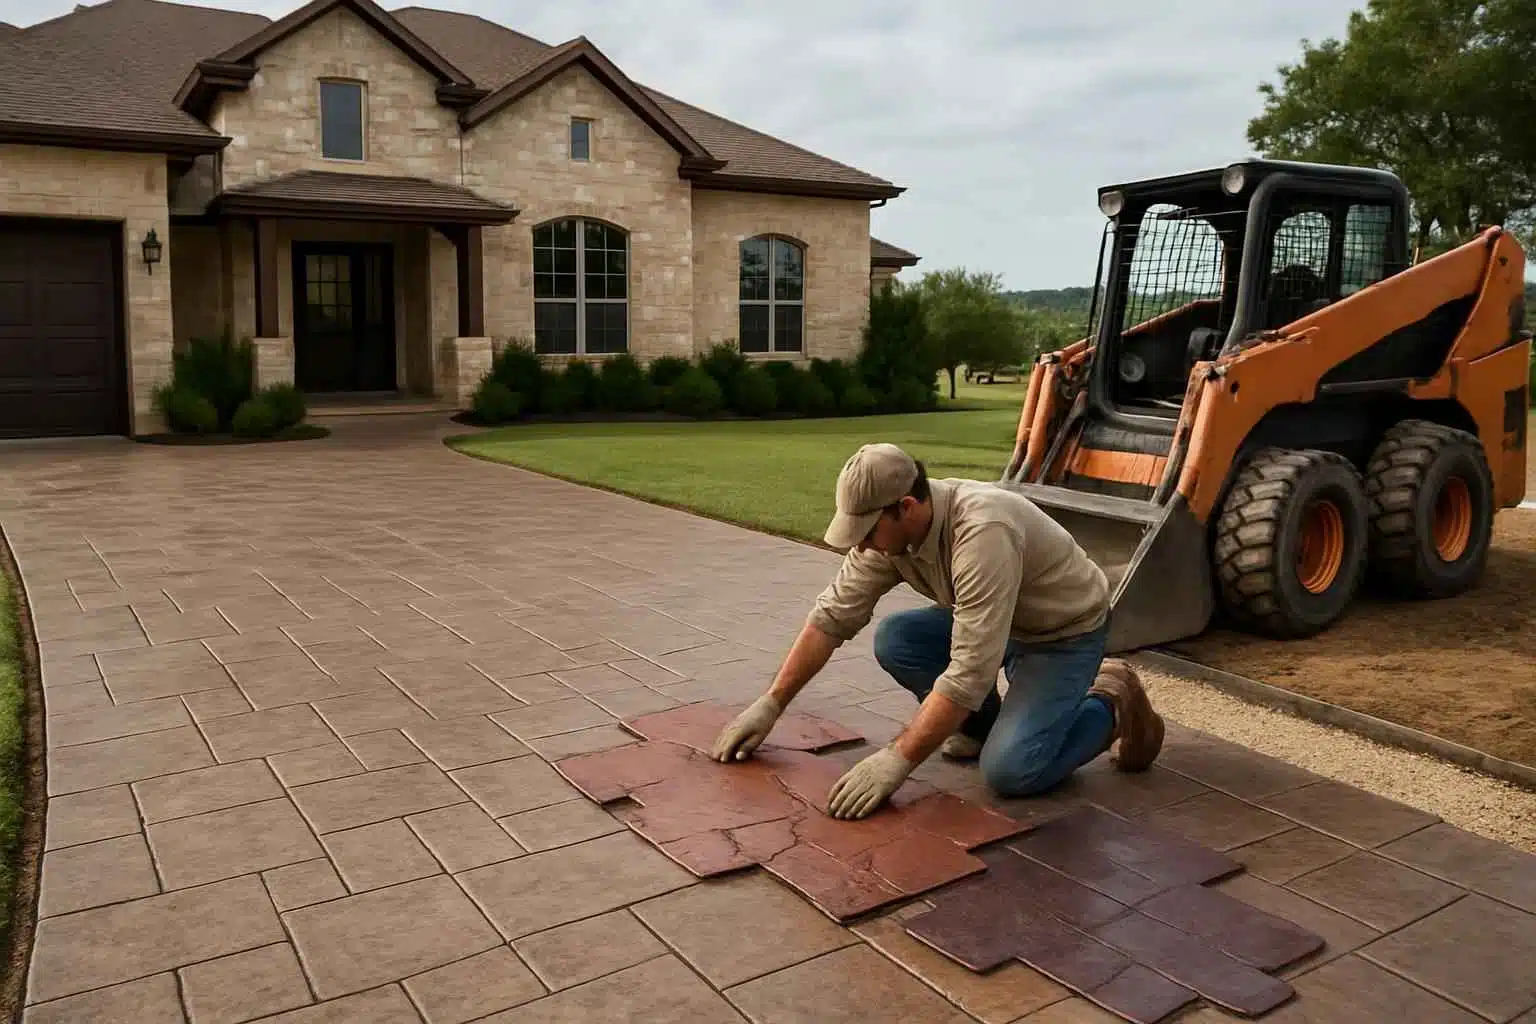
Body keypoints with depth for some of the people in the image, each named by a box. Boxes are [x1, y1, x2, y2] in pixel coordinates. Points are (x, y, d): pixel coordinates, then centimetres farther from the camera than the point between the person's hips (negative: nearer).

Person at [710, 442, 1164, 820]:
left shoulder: (982, 531, -39)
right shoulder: (886, 528, -15)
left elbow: (971, 668, -40)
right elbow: (832, 615, -9)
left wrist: (898, 759, -39)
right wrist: (770, 704, -11)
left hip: (1066, 630, -7)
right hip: (994, 623, 7)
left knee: (1008, 771, -23)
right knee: (894, 640, -15)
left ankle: (1109, 704, 4)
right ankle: (982, 723, 9)